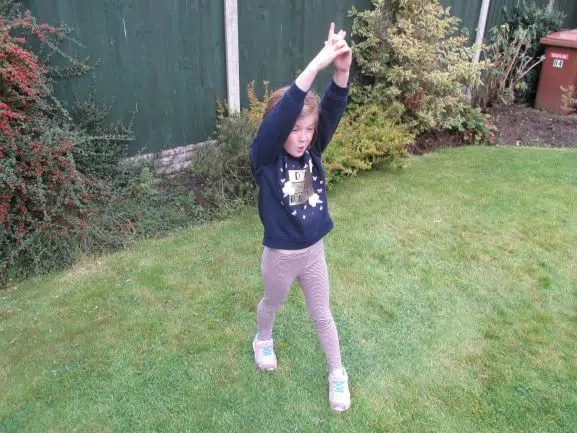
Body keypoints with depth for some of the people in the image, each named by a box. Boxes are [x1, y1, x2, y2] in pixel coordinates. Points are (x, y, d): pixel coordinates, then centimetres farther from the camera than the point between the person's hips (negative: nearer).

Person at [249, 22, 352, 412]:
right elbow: (281, 114, -39)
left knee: (322, 314, 20)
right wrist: (315, 66, -46)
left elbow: (332, 110, -24)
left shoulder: (312, 151, -10)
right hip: (280, 256, -3)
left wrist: (341, 71, -43)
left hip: (315, 251, 3)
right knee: (272, 304, 26)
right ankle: (264, 340, 59)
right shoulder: (264, 157, -22)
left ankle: (337, 374, 40)